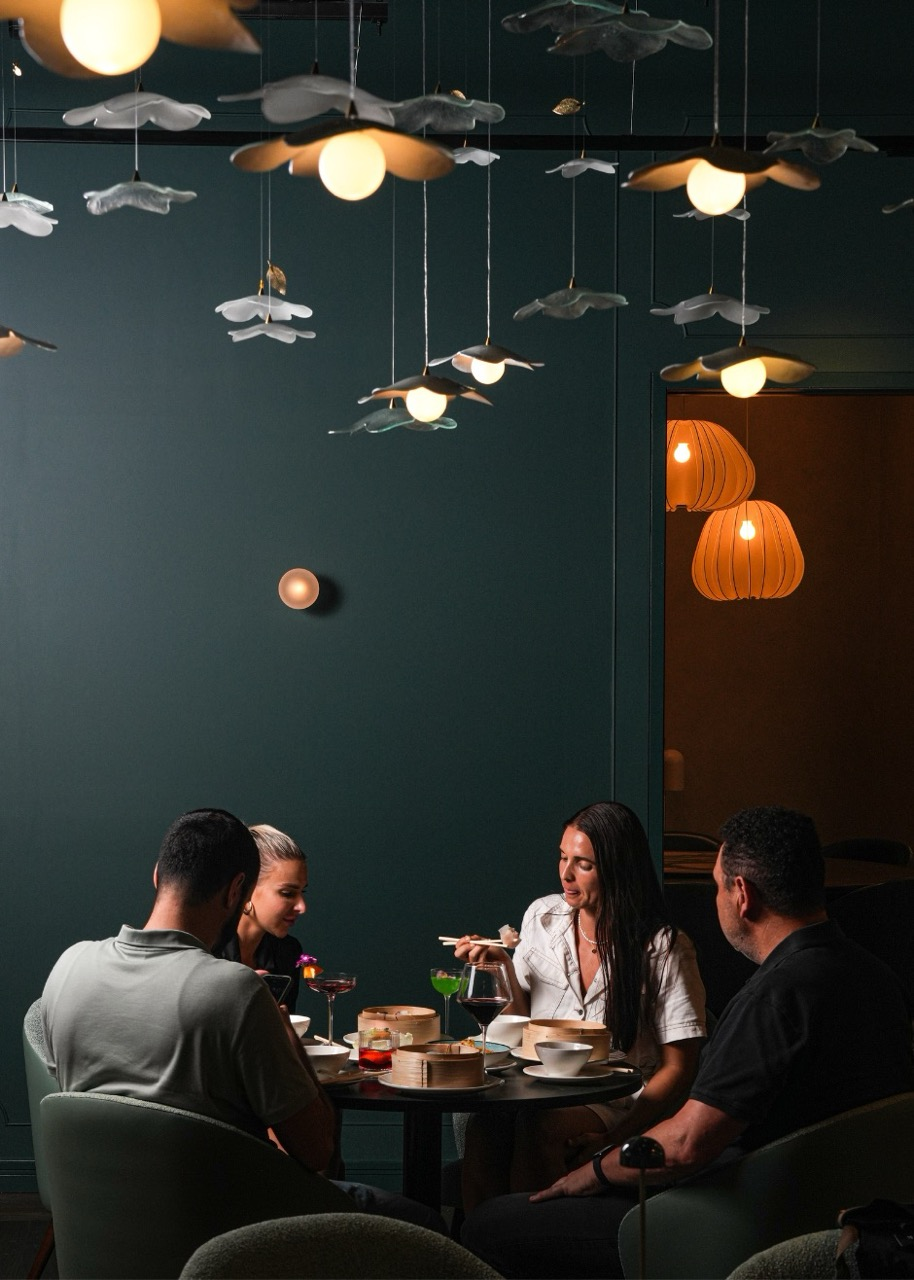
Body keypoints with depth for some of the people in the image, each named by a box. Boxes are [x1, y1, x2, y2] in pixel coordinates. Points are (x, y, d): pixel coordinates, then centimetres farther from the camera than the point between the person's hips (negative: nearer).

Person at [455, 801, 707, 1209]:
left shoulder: (663, 950, -6)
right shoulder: (542, 917, 9)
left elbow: (678, 1068, -6)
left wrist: (617, 1134, -19)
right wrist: (504, 968, -1)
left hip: (616, 1100, -3)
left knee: (538, 1125, -36)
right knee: (484, 1122, -32)